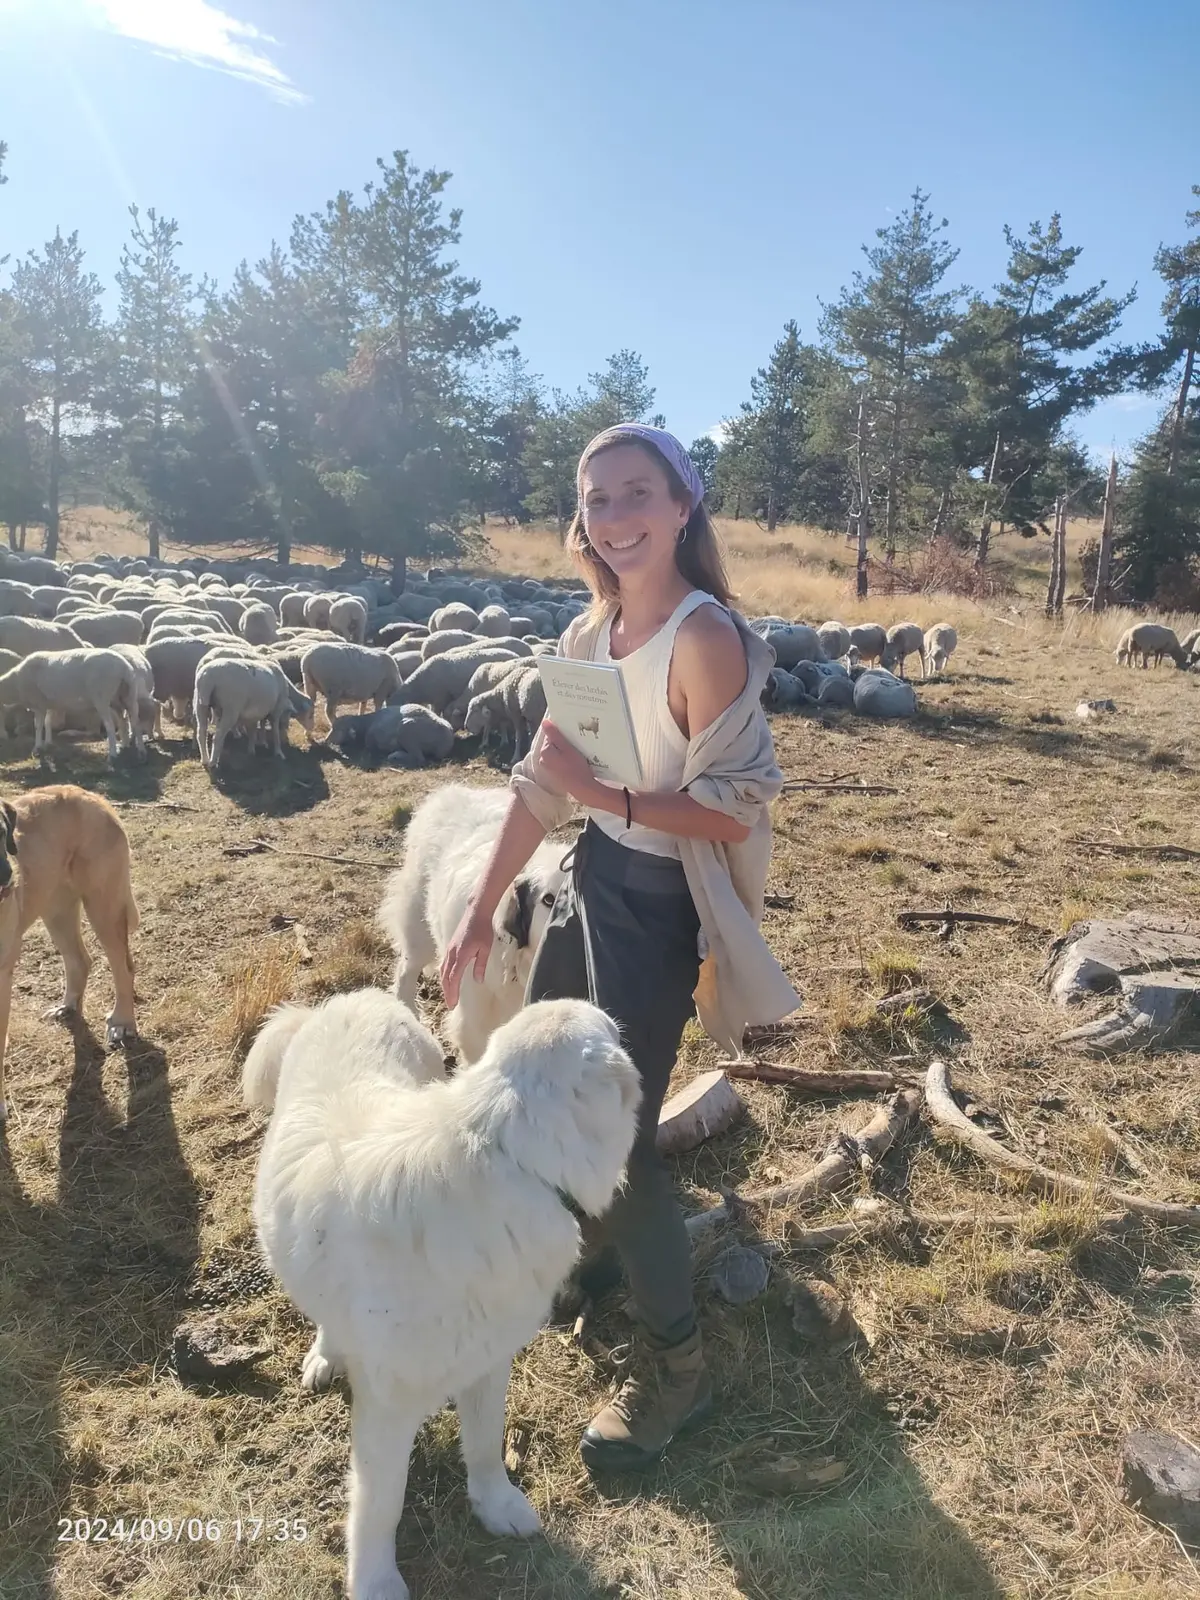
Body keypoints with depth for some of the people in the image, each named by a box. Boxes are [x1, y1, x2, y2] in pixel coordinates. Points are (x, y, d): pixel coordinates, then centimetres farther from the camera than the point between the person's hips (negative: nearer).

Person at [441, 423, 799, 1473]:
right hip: (589, 880, 8)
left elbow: (738, 809, -20)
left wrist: (606, 795, -31)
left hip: (659, 905, -8)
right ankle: (595, 1246, 54)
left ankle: (677, 1365, 22)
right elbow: (542, 785, 6)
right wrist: (481, 911, 8)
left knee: (619, 1137, -3)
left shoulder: (705, 639, -21)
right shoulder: (589, 635, 2)